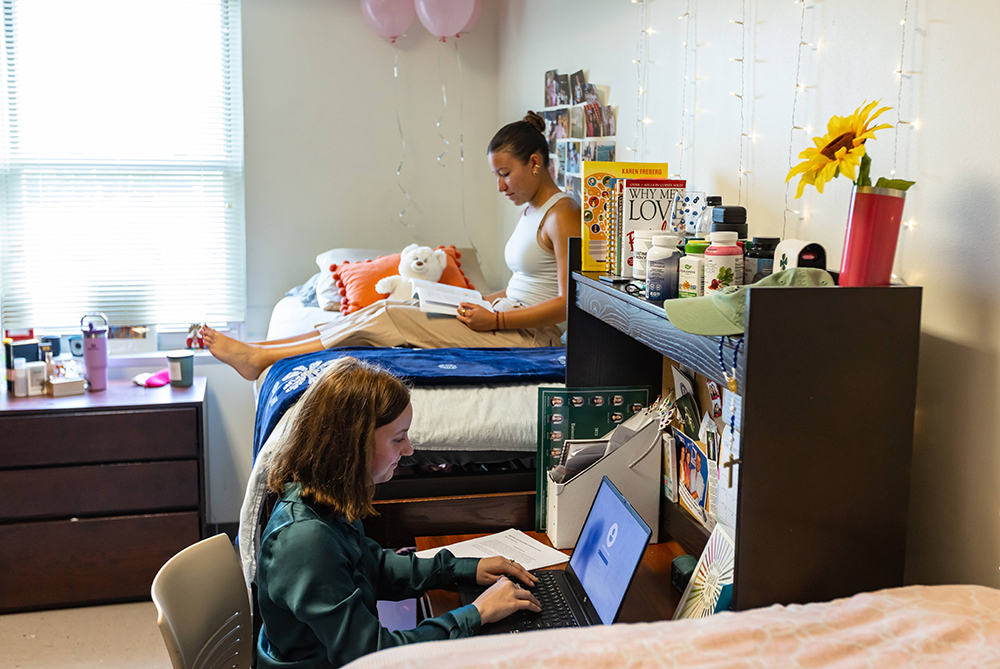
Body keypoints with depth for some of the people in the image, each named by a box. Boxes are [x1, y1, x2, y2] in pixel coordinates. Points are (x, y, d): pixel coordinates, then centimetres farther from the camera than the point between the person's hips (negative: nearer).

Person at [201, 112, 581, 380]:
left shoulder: (562, 213, -13)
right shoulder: (531, 210, 18)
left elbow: (571, 302, -20)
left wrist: (494, 320, -19)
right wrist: (479, 303, 7)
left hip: (530, 336, -9)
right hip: (506, 325, 9)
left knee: (387, 319, -15)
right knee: (386, 310, -4)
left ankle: (260, 358, -10)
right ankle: (258, 350, -4)